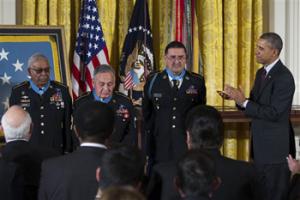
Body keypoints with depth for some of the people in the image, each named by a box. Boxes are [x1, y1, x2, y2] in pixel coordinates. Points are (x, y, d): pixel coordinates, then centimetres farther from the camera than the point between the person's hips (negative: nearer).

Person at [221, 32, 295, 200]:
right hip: (260, 144, 9)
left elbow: (273, 113, -23)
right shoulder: (261, 73, 11)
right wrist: (238, 97, -4)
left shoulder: (284, 77, -18)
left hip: (275, 146, -9)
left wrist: (243, 102, -23)